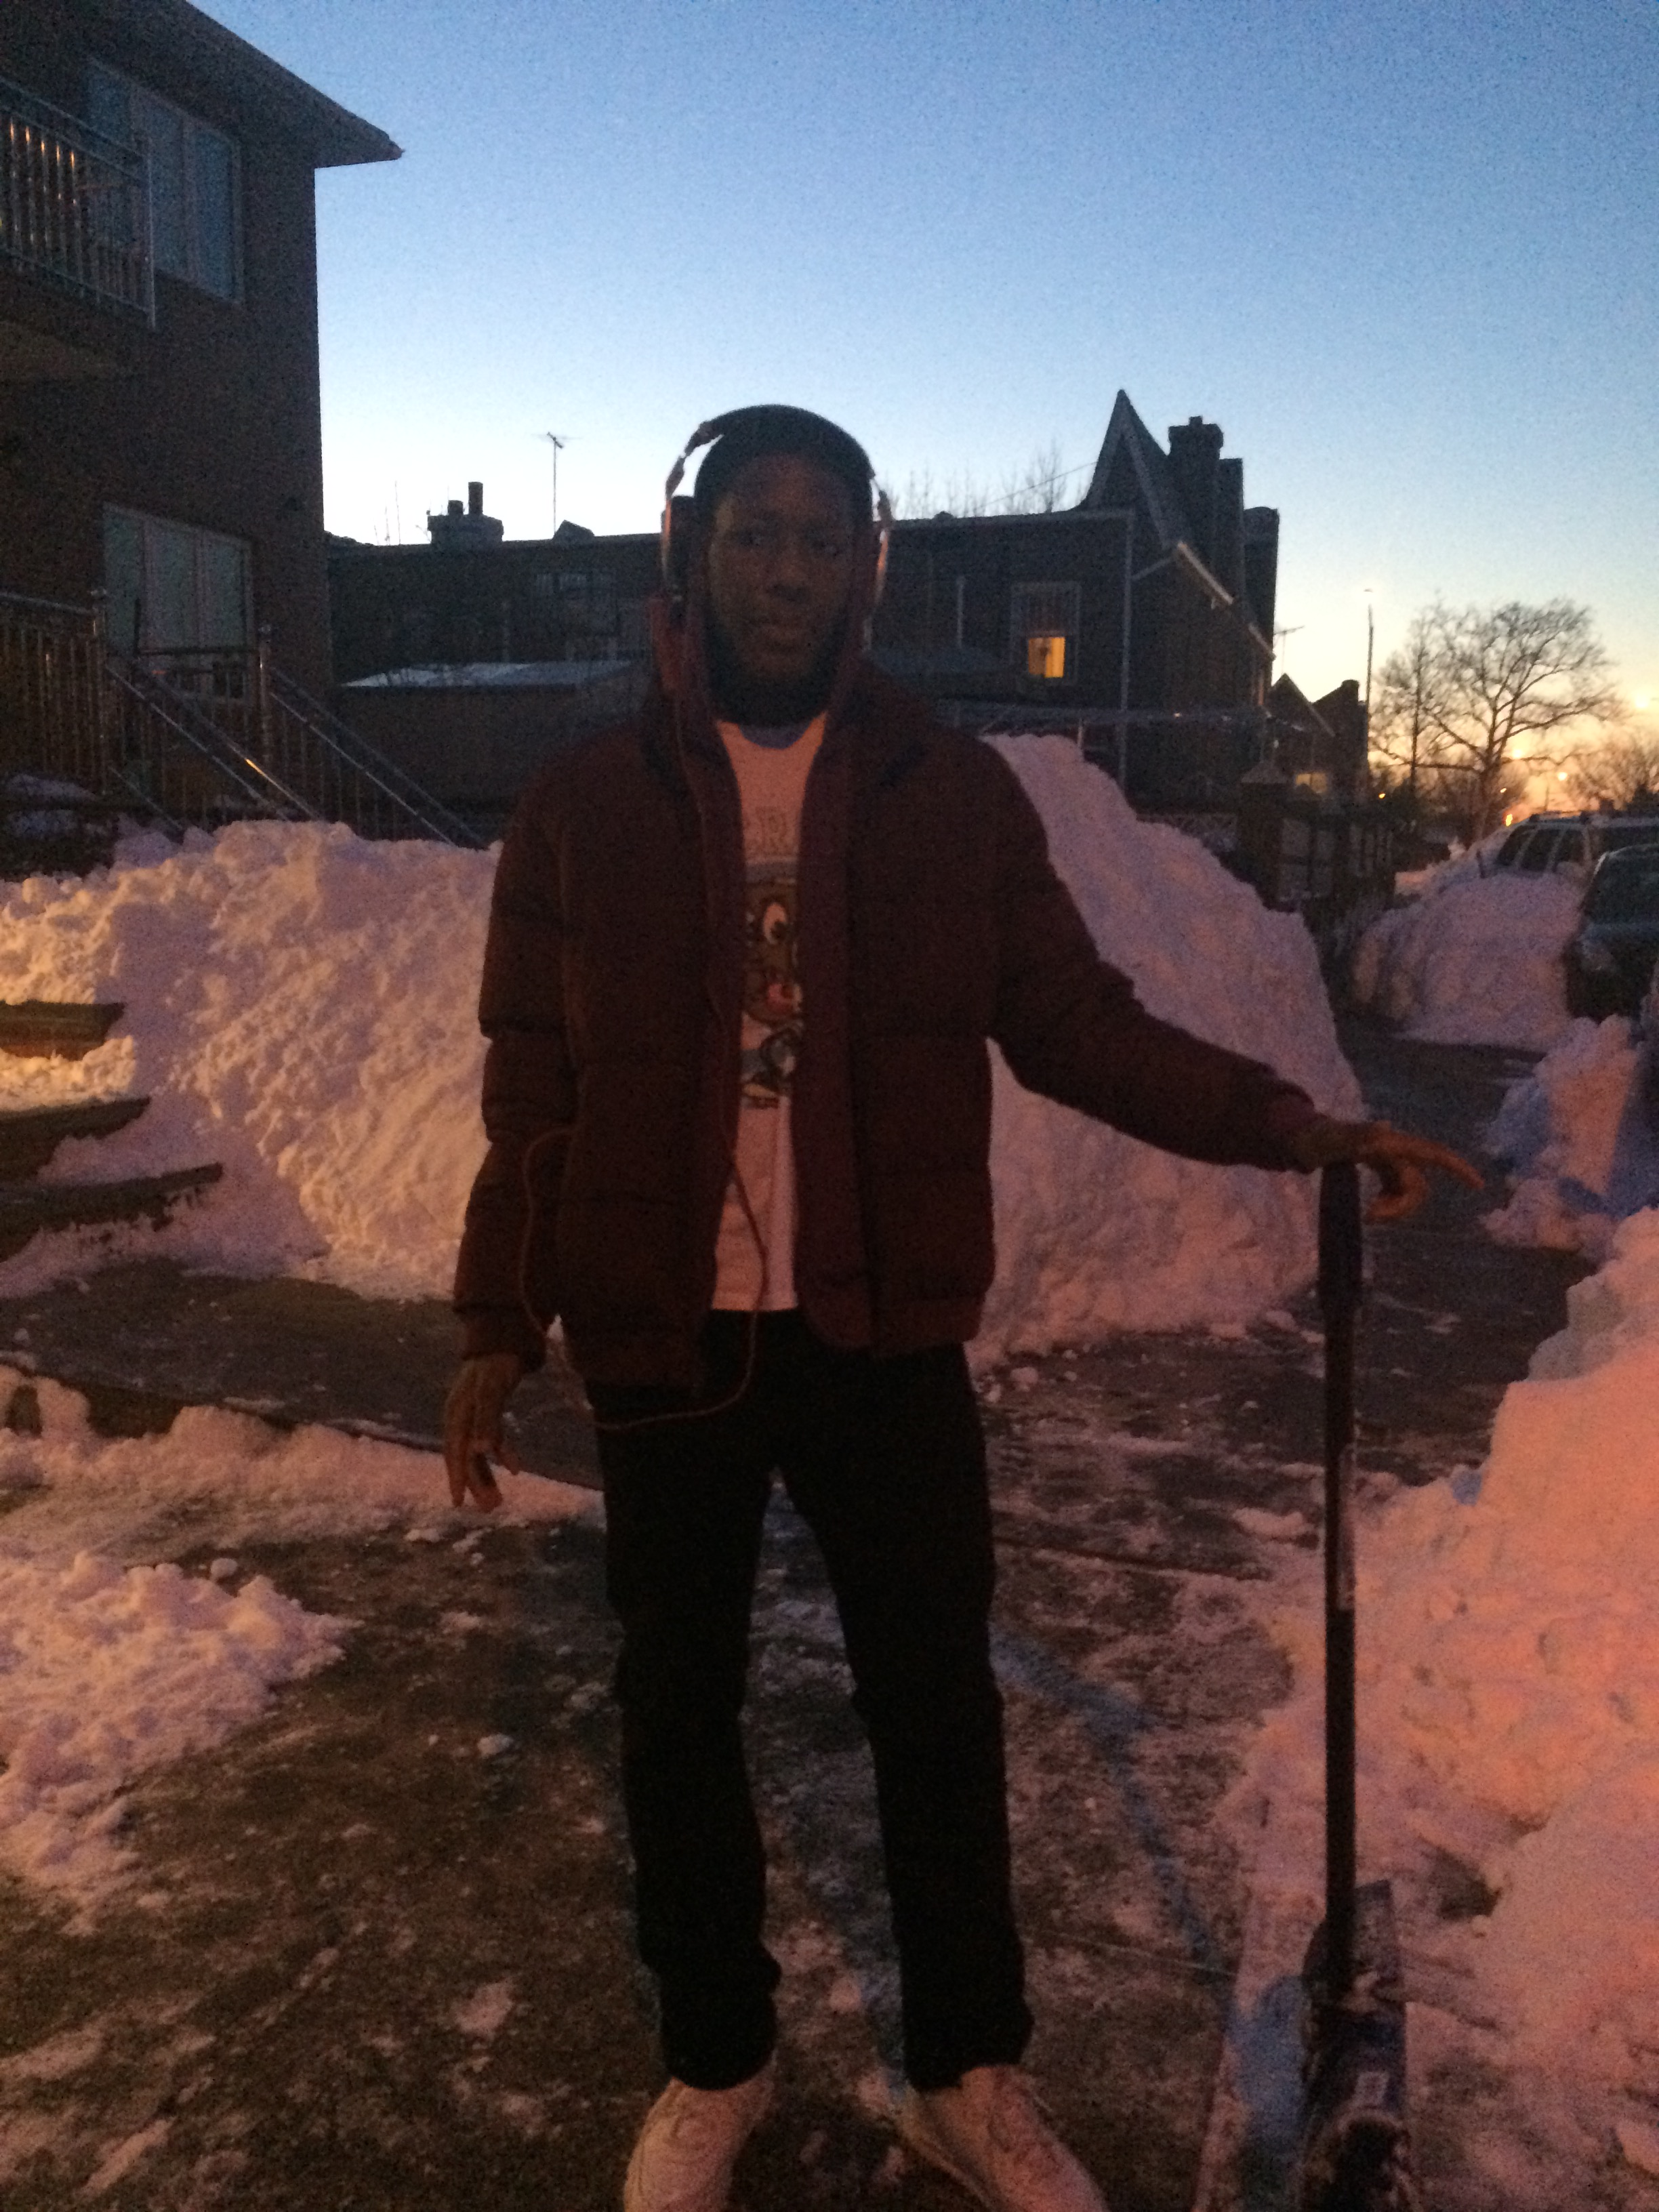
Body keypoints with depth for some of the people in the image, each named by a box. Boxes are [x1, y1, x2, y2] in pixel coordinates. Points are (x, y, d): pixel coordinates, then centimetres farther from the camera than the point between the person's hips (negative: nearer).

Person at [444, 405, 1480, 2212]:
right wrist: (495, 1325, 3)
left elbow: (1077, 1026, 1)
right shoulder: (587, 805, -1)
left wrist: (1286, 1121, -11)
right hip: (663, 1348, 1)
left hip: (890, 1340, 0)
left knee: (936, 1707, 11)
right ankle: (712, 2066, 38)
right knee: (678, 1713, 14)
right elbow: (532, 1093, 2)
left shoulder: (956, 796, -1)